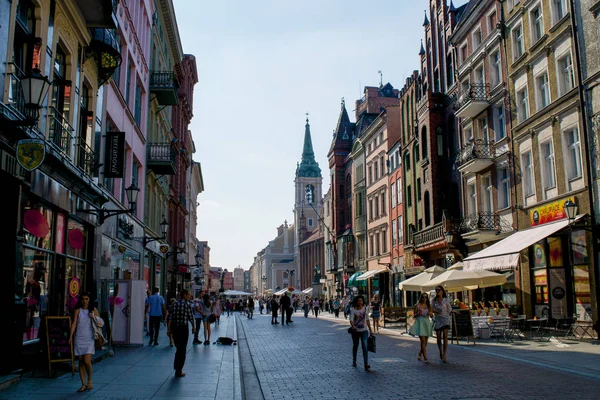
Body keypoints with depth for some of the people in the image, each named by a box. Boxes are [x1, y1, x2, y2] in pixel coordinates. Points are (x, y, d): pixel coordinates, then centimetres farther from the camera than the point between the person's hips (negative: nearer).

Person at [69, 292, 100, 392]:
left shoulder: (93, 310, 6)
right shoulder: (78, 310, 5)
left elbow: (100, 323, 9)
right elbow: (74, 324, 0)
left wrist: (93, 317, -9)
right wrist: (71, 336, -10)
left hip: (89, 339, -1)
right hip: (79, 339, 1)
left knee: (87, 361, -12)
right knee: (81, 362, 4)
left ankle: (90, 381, 10)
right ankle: (83, 384, 12)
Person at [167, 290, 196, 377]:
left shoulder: (174, 304, 5)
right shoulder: (187, 304, -9)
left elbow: (170, 318, 1)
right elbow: (191, 318, -7)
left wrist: (169, 329, 5)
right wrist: (193, 327, 7)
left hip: (174, 327, 5)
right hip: (183, 328, -5)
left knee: (178, 348, 22)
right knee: (182, 350, 6)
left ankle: (176, 368, 27)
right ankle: (178, 372, 9)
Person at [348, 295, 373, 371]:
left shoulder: (365, 308, 2)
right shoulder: (353, 309, -7)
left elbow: (367, 320, 11)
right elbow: (351, 319, -17)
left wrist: (370, 330, 12)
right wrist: (353, 326, -37)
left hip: (364, 330, 1)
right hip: (355, 331, -1)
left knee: (364, 346, -13)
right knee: (355, 346, 14)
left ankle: (366, 364, -18)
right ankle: (354, 361, 35)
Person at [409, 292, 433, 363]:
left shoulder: (429, 306, 9)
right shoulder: (417, 305, 1)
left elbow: (431, 315, 13)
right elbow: (414, 316, 4)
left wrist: (430, 313, -9)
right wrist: (418, 313, -16)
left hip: (427, 323, 4)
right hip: (420, 323, -4)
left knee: (425, 342, 9)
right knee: (423, 341, -13)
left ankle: (420, 354, 33)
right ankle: (425, 358, -14)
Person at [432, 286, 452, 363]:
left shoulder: (445, 300, -2)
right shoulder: (434, 300, 5)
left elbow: (449, 310, 4)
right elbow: (432, 309, 10)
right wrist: (436, 311, -11)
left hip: (445, 319, -3)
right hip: (437, 320, 3)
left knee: (445, 337, -12)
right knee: (438, 338, 8)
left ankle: (444, 356, -12)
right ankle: (441, 353, 30)